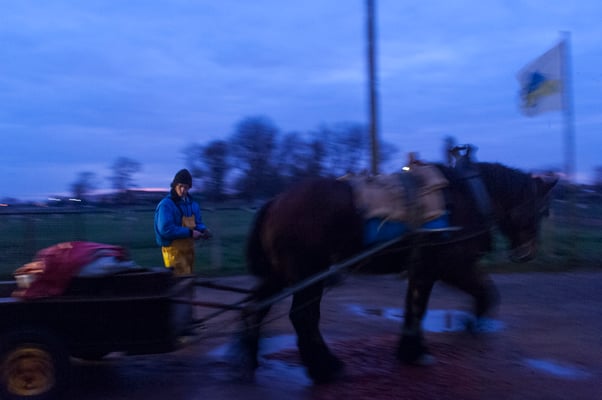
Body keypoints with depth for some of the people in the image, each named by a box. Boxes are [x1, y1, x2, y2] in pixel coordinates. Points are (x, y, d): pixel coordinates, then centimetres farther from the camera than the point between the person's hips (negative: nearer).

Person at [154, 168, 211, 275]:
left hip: (189, 249, 8)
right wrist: (190, 233, -22)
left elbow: (198, 223, 18)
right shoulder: (166, 205, -14)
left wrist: (203, 230, -6)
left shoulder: (192, 204, 11)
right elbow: (166, 229, -23)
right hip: (174, 251, -8)